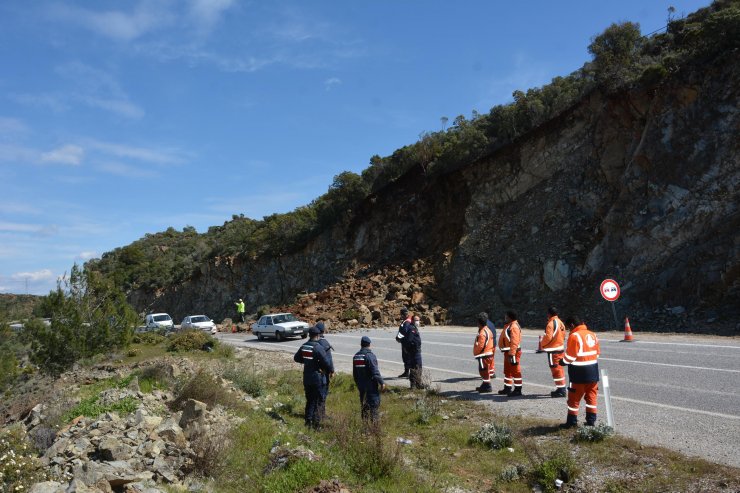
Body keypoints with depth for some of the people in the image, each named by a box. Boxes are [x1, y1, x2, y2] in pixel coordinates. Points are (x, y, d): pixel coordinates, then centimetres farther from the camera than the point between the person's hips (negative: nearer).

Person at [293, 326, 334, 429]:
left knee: (309, 400, 17)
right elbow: (326, 362, -19)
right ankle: (316, 424, 4)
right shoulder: (318, 347, -18)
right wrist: (331, 370, -3)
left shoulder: (304, 346, 4)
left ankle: (308, 421, 19)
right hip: (316, 378, -6)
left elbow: (296, 358, 16)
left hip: (306, 378, 6)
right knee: (317, 401, 3)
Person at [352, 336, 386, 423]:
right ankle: (374, 421, -6)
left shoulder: (356, 356, 7)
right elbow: (375, 372, -19)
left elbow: (354, 373, 13)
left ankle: (364, 421, 19)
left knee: (363, 404, 15)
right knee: (374, 403, -2)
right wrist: (381, 382, -13)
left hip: (361, 385, 7)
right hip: (371, 385, -7)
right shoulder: (370, 355, -16)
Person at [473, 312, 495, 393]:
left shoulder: (482, 333, -23)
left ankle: (487, 387, 4)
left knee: (484, 371, -2)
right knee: (486, 370, 18)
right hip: (489, 354, 10)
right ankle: (485, 385, 28)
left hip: (484, 355, -10)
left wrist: (475, 353, -9)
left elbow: (480, 346, -24)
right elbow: (491, 343, 16)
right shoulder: (488, 330, 10)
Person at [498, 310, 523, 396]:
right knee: (507, 371, 18)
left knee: (515, 371, -4)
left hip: (513, 352, -11)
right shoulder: (509, 325, 16)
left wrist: (511, 354, -27)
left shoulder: (514, 326, -19)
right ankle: (507, 388, 27)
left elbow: (514, 342, -25)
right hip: (508, 352, 11)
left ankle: (517, 389, 1)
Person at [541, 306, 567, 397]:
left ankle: (560, 390, -3)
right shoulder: (560, 322, 10)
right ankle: (561, 388, 22)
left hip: (553, 350, -9)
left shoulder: (551, 324, -18)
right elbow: (563, 335, 15)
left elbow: (548, 337, -21)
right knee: (559, 369, 16)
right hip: (560, 348, 9)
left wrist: (542, 344, -5)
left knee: (556, 370, -4)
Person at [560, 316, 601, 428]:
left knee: (574, 398, 3)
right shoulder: (592, 334, 8)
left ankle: (572, 421, 8)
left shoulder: (574, 336, -15)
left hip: (580, 372, -7)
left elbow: (570, 356, -15)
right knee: (591, 396, 14)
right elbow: (597, 352, 13)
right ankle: (591, 420, 17)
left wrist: (563, 362, 3)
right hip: (593, 370, 7)